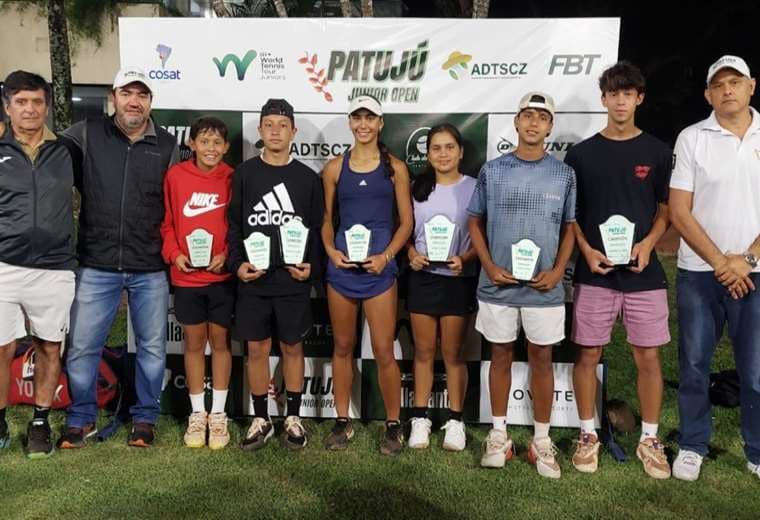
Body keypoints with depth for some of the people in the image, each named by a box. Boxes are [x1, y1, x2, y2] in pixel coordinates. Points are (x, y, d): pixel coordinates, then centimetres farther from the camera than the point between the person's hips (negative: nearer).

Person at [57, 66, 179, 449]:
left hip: (150, 270, 1)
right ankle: (81, 420, 26)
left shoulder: (167, 146, 5)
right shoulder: (85, 135, 2)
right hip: (96, 266, 0)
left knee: (152, 348, 9)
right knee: (82, 347, 5)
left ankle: (145, 419, 26)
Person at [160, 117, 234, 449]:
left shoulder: (232, 179, -3)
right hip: (186, 276, 1)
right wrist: (174, 254, -8)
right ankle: (197, 414, 23)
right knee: (194, 342, 10)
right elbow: (166, 222, 5)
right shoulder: (175, 176, -1)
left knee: (220, 340, 8)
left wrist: (227, 254, -12)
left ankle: (218, 415, 21)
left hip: (222, 275, -1)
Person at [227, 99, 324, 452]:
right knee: (257, 349, 7)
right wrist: (237, 263, -8)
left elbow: (317, 228, 5)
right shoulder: (244, 173, 5)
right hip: (253, 279, 1)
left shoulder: (307, 177, 4)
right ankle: (261, 420, 20)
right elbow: (234, 225, 5)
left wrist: (313, 267, -8)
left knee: (292, 347, 8)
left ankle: (293, 418, 21)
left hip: (293, 280, 0)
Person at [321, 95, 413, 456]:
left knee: (384, 352, -2)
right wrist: (331, 250, -7)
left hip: (379, 268, -2)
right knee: (343, 347, 11)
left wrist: (385, 256, -12)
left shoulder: (395, 168, 2)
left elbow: (406, 222, 2)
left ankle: (393, 425, 15)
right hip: (341, 268, 2)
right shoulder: (335, 168, 6)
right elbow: (327, 219, 11)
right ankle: (342, 421, 24)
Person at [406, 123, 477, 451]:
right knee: (424, 352, 9)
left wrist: (465, 259, -20)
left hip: (459, 279, -2)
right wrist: (412, 254, -10)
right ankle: (420, 418, 20)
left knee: (453, 353, 6)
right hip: (422, 277, 3)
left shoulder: (474, 188, -4)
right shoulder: (418, 189, 6)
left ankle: (455, 421, 18)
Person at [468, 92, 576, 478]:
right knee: (501, 355, 10)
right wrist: (489, 266, -6)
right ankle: (499, 434, 22)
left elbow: (569, 228, 7)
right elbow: (475, 222, 6)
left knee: (541, 358, 7)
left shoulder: (563, 174, 3)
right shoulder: (492, 171, 2)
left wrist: (557, 271, -6)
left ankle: (541, 441, 19)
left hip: (544, 287, 0)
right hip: (498, 284, 0)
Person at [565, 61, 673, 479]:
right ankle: (588, 435, 20)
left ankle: (650, 439, 21)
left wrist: (648, 244, -10)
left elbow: (665, 210, 8)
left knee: (648, 356, 5)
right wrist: (587, 251, -9)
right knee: (588, 353, 5)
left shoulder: (657, 152, 5)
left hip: (644, 272, 1)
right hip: (594, 273, 0)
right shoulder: (581, 154, 3)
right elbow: (569, 213, 6)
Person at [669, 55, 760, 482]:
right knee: (694, 365, 8)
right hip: (699, 272, 0)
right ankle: (693, 446, 23)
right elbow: (680, 212, -3)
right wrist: (720, 262, -9)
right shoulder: (692, 138, 0)